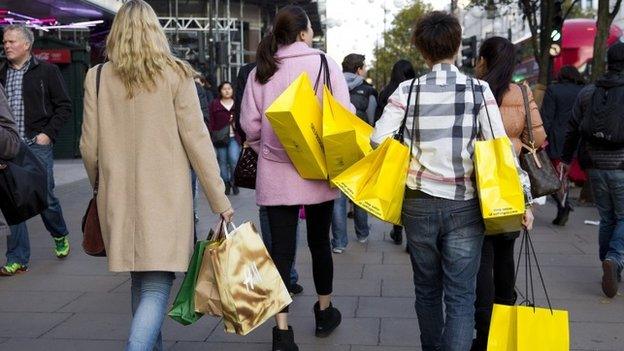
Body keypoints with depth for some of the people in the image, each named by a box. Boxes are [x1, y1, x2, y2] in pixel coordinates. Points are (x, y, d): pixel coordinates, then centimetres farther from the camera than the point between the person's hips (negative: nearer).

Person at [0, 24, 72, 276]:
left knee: (45, 198, 2)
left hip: (38, 145, -3)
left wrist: (48, 134, -9)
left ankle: (60, 236, 32)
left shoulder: (46, 71, 0)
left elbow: (65, 106, 0)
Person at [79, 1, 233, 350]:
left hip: (119, 195, 3)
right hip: (166, 196, -3)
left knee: (140, 281, 19)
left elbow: (89, 146, 4)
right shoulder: (175, 74, -4)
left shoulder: (97, 77, 2)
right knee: (157, 285, -1)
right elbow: (196, 139, -6)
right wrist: (220, 199, -1)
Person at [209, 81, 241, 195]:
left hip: (234, 137, -1)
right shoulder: (214, 104, 6)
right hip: (220, 138, 1)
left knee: (234, 159, -14)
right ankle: (226, 184, 16)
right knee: (222, 161, 5)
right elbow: (211, 121, 2)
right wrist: (212, 136, -6)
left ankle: (234, 182, 5)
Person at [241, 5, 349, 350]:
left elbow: (250, 125, 0)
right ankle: (325, 312, 34)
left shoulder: (260, 72, 2)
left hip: (276, 173, 1)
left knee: (281, 249, 3)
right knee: (319, 241, 16)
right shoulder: (325, 64, -5)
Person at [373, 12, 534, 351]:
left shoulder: (407, 90, -3)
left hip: (419, 203, 2)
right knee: (460, 296, 4)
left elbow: (378, 141, -7)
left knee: (427, 289, 19)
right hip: (465, 206, -1)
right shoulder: (479, 90, -4)